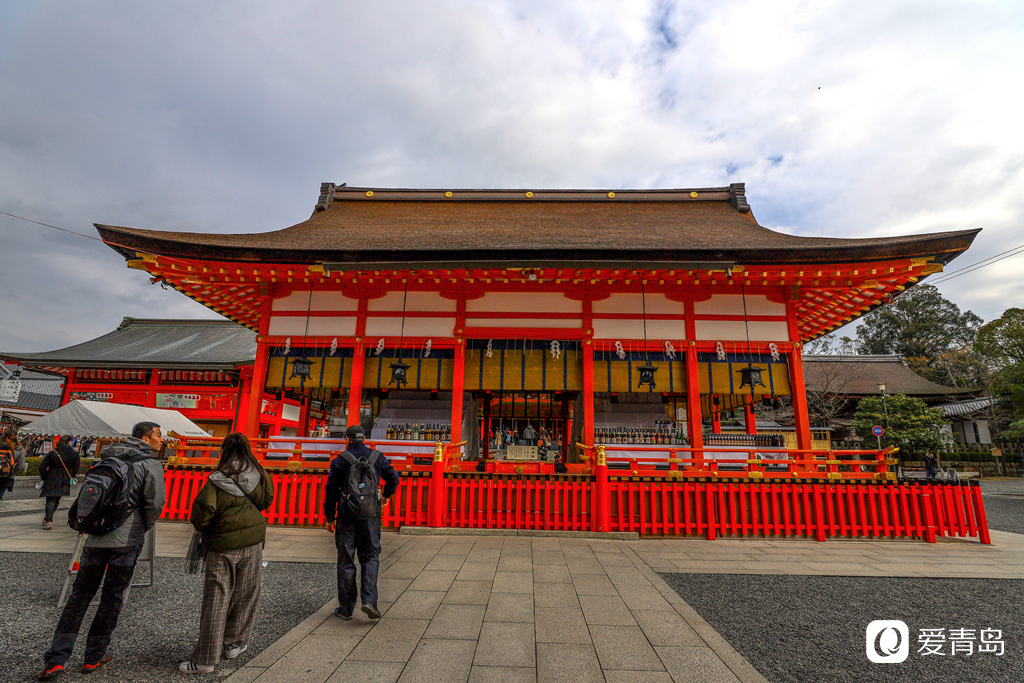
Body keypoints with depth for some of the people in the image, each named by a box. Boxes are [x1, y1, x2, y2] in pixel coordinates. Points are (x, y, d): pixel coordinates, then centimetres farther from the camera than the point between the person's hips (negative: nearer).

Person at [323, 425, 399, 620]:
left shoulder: (340, 460, -3)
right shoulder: (377, 457, 2)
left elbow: (331, 490, -1)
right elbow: (393, 478, 9)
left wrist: (329, 517, 9)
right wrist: (386, 495, 28)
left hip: (347, 515, -1)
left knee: (346, 560, 10)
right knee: (370, 556, 12)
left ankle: (346, 608, 17)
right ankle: (369, 600, -3)